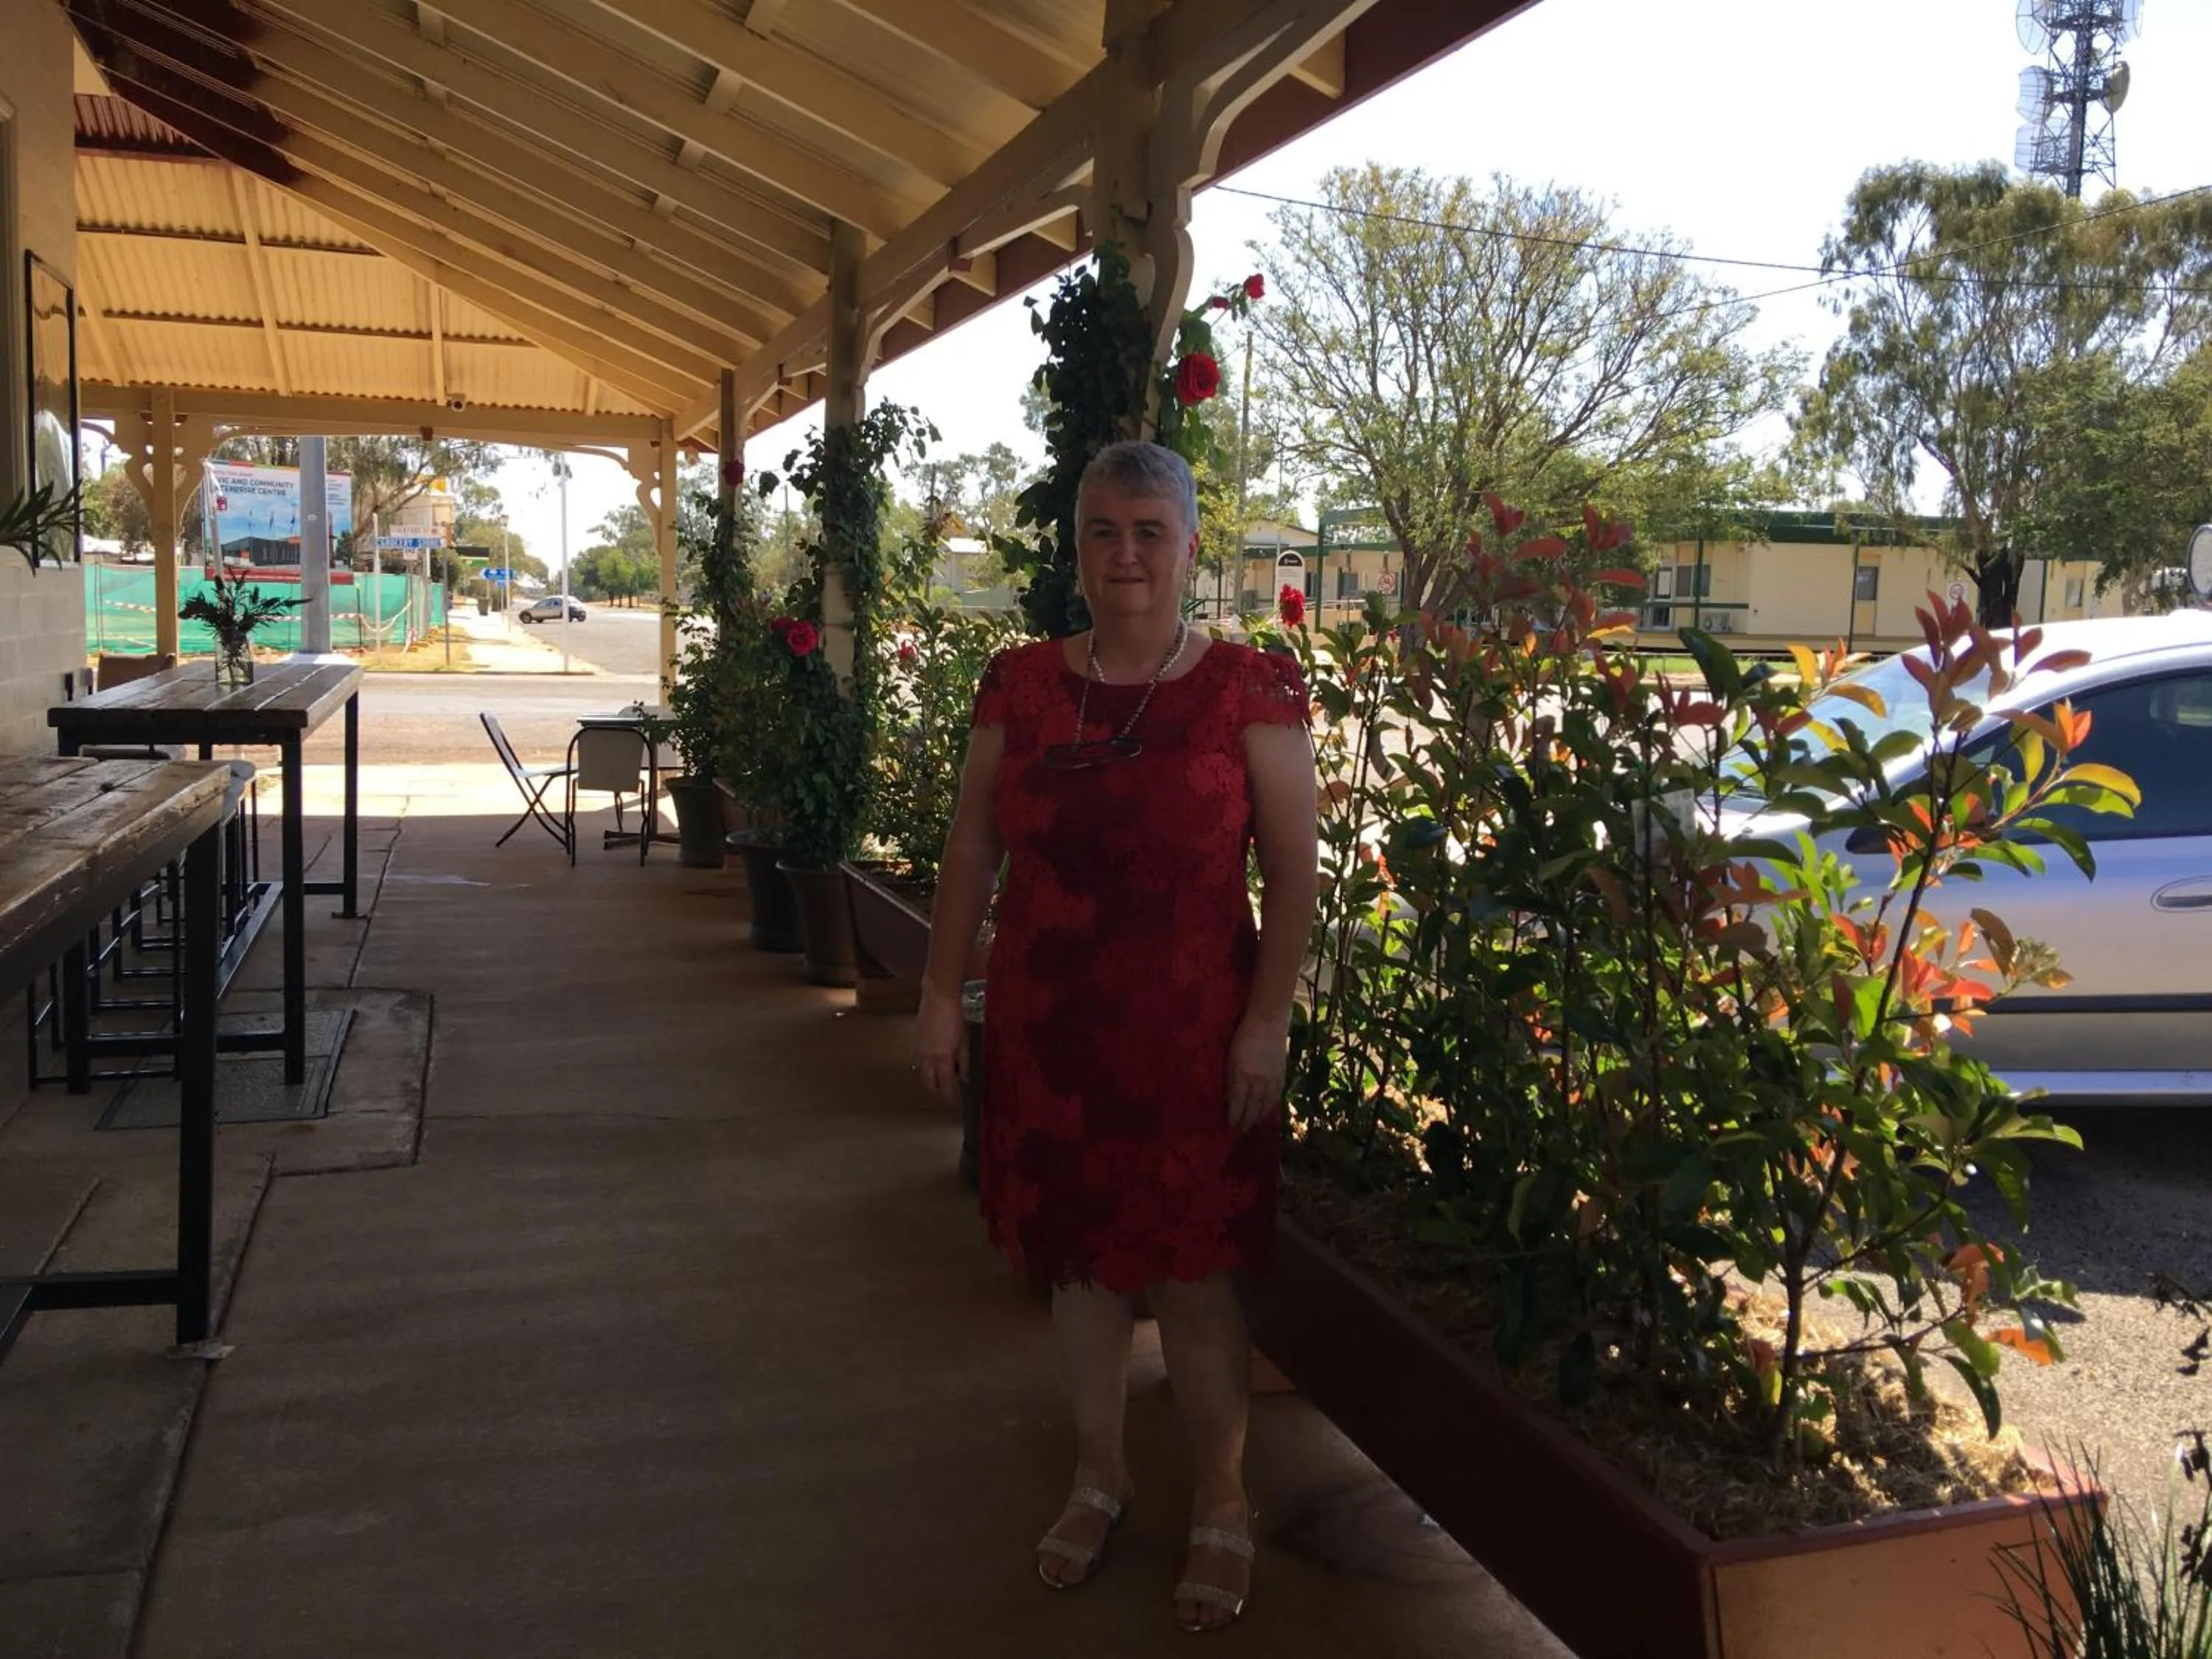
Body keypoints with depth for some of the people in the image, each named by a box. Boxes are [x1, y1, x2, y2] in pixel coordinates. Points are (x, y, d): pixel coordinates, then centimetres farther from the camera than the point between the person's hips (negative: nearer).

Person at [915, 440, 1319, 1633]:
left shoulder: (1249, 691, -6)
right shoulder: (1019, 685, 3)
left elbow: (1294, 873, -6)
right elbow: (971, 849, 8)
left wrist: (1266, 1020, -11)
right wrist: (941, 993, 5)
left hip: (1189, 1036, -3)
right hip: (1044, 1030, 3)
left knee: (1191, 1276, 5)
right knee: (1077, 1262, 15)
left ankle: (1222, 1507, 28)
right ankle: (1097, 1475, 38)